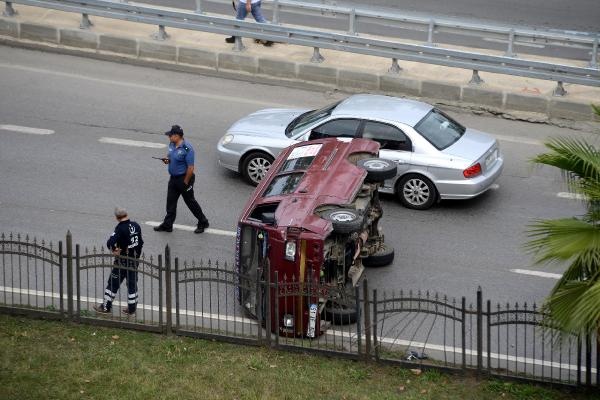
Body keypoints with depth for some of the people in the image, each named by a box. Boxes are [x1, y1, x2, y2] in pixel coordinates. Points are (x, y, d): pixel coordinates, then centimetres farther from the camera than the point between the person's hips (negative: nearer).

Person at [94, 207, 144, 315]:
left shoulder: (120, 228, -20)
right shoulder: (136, 226, 0)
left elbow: (110, 242, -32)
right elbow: (140, 242, 9)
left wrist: (114, 250, -14)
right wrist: (137, 255, 15)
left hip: (122, 261, -6)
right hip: (135, 260, 6)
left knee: (113, 284, 6)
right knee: (132, 284, 15)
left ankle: (106, 307, 15)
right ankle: (132, 308, 21)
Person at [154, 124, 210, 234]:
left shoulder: (187, 149, -26)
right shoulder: (172, 144, 0)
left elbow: (190, 168, -23)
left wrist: (185, 182, -17)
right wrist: (168, 160, -5)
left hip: (184, 178, -8)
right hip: (173, 178, 8)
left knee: (190, 201, 5)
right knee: (170, 201, 13)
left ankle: (203, 223, 22)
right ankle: (167, 225, 23)